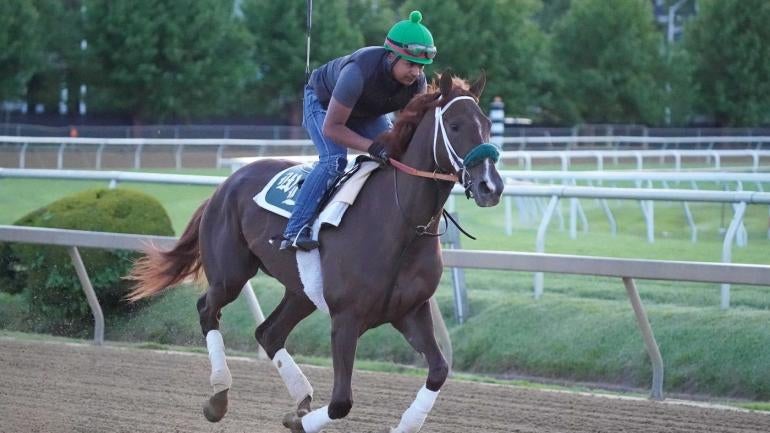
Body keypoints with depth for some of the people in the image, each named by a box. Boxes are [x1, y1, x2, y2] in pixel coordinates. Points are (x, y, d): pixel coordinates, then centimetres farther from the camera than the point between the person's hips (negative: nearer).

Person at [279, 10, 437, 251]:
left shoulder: (418, 82, -25)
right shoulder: (359, 71, -44)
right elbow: (331, 128, -38)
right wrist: (372, 147, -49)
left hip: (367, 112, 7)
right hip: (323, 103, -7)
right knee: (334, 160, -28)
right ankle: (295, 232, -30)